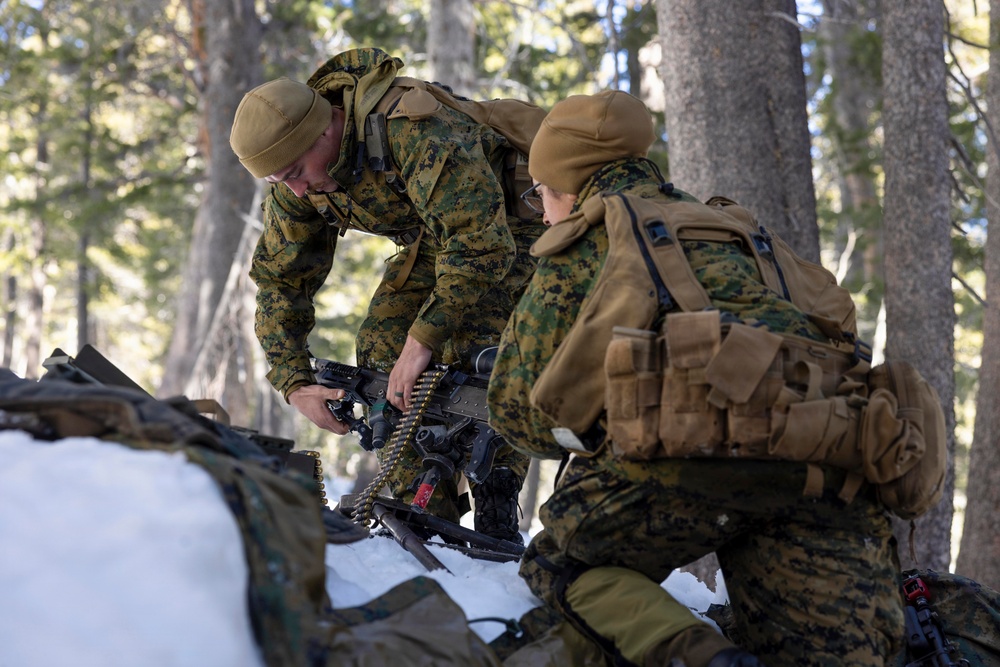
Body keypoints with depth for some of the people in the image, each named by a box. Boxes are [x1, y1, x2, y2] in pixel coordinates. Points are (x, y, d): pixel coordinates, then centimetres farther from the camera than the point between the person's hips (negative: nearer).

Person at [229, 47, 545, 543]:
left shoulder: (413, 131, -39)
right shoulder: (296, 180, -12)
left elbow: (484, 245, -42)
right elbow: (278, 278, -3)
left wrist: (423, 339, -41)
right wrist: (294, 382, -12)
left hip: (514, 228, -7)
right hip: (436, 238, 7)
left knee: (470, 354, -27)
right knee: (381, 348, -10)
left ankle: (496, 513, -15)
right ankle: (424, 513, -4)